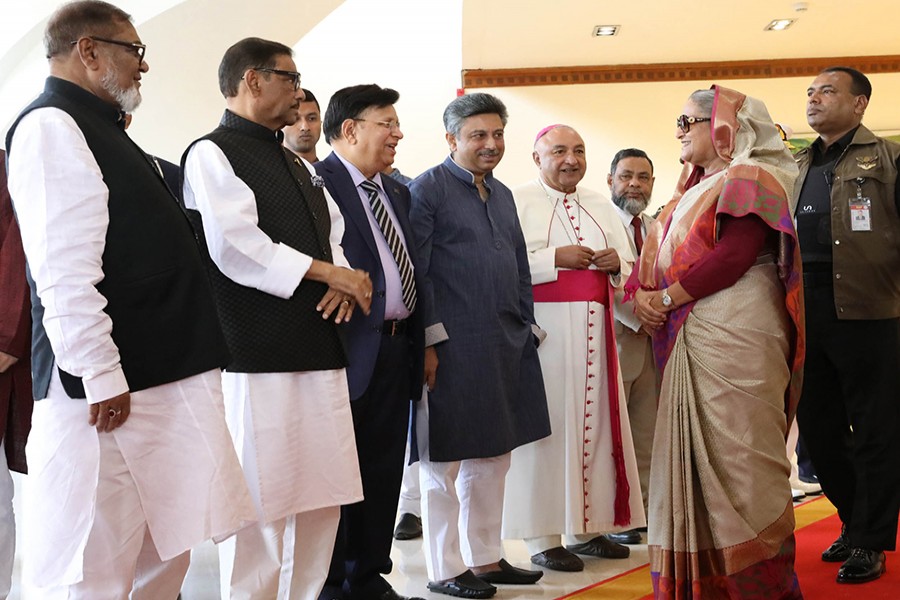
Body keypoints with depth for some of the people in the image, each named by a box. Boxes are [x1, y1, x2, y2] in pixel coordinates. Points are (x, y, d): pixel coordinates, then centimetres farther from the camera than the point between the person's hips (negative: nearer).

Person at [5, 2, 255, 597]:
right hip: (109, 391, -10)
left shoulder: (101, 129, 21)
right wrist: (102, 378, -21)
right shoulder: (52, 125, -10)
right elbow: (64, 272, -19)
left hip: (162, 379, 10)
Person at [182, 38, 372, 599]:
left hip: (320, 347, 8)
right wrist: (329, 273, -8)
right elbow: (236, 249, -14)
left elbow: (333, 233, 22)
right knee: (263, 500, -4)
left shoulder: (300, 165, 22)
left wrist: (344, 283, -1)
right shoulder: (213, 153, -2)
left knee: (323, 496, 10)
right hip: (258, 356, -7)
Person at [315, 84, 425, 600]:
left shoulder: (398, 192, 17)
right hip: (351, 347, -8)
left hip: (398, 348, 8)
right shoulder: (317, 184, -9)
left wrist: (422, 340, 14)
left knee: (384, 470, 14)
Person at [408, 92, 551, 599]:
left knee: (493, 457, 15)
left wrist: (528, 327, 14)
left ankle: (486, 558, 28)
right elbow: (417, 271, -11)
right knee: (444, 461, 4)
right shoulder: (428, 189, -6)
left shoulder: (503, 194, 17)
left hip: (506, 347, 8)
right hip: (453, 347, -8)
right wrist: (430, 342, -16)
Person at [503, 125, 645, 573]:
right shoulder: (518, 201, -1)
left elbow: (628, 265, 19)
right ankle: (542, 536, 4)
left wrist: (616, 262, -2)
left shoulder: (599, 205, 18)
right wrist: (555, 258, -15)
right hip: (542, 327, -6)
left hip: (594, 328, 6)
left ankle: (586, 527, 16)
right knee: (547, 424, -5)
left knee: (594, 421, 6)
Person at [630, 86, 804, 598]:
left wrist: (667, 297, -13)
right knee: (695, 456, 10)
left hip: (735, 339, -9)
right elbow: (661, 255, 17)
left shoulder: (747, 180, -6)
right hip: (692, 339, 9)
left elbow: (734, 255, -19)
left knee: (737, 459, -3)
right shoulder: (696, 188, 21)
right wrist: (642, 294, -3)